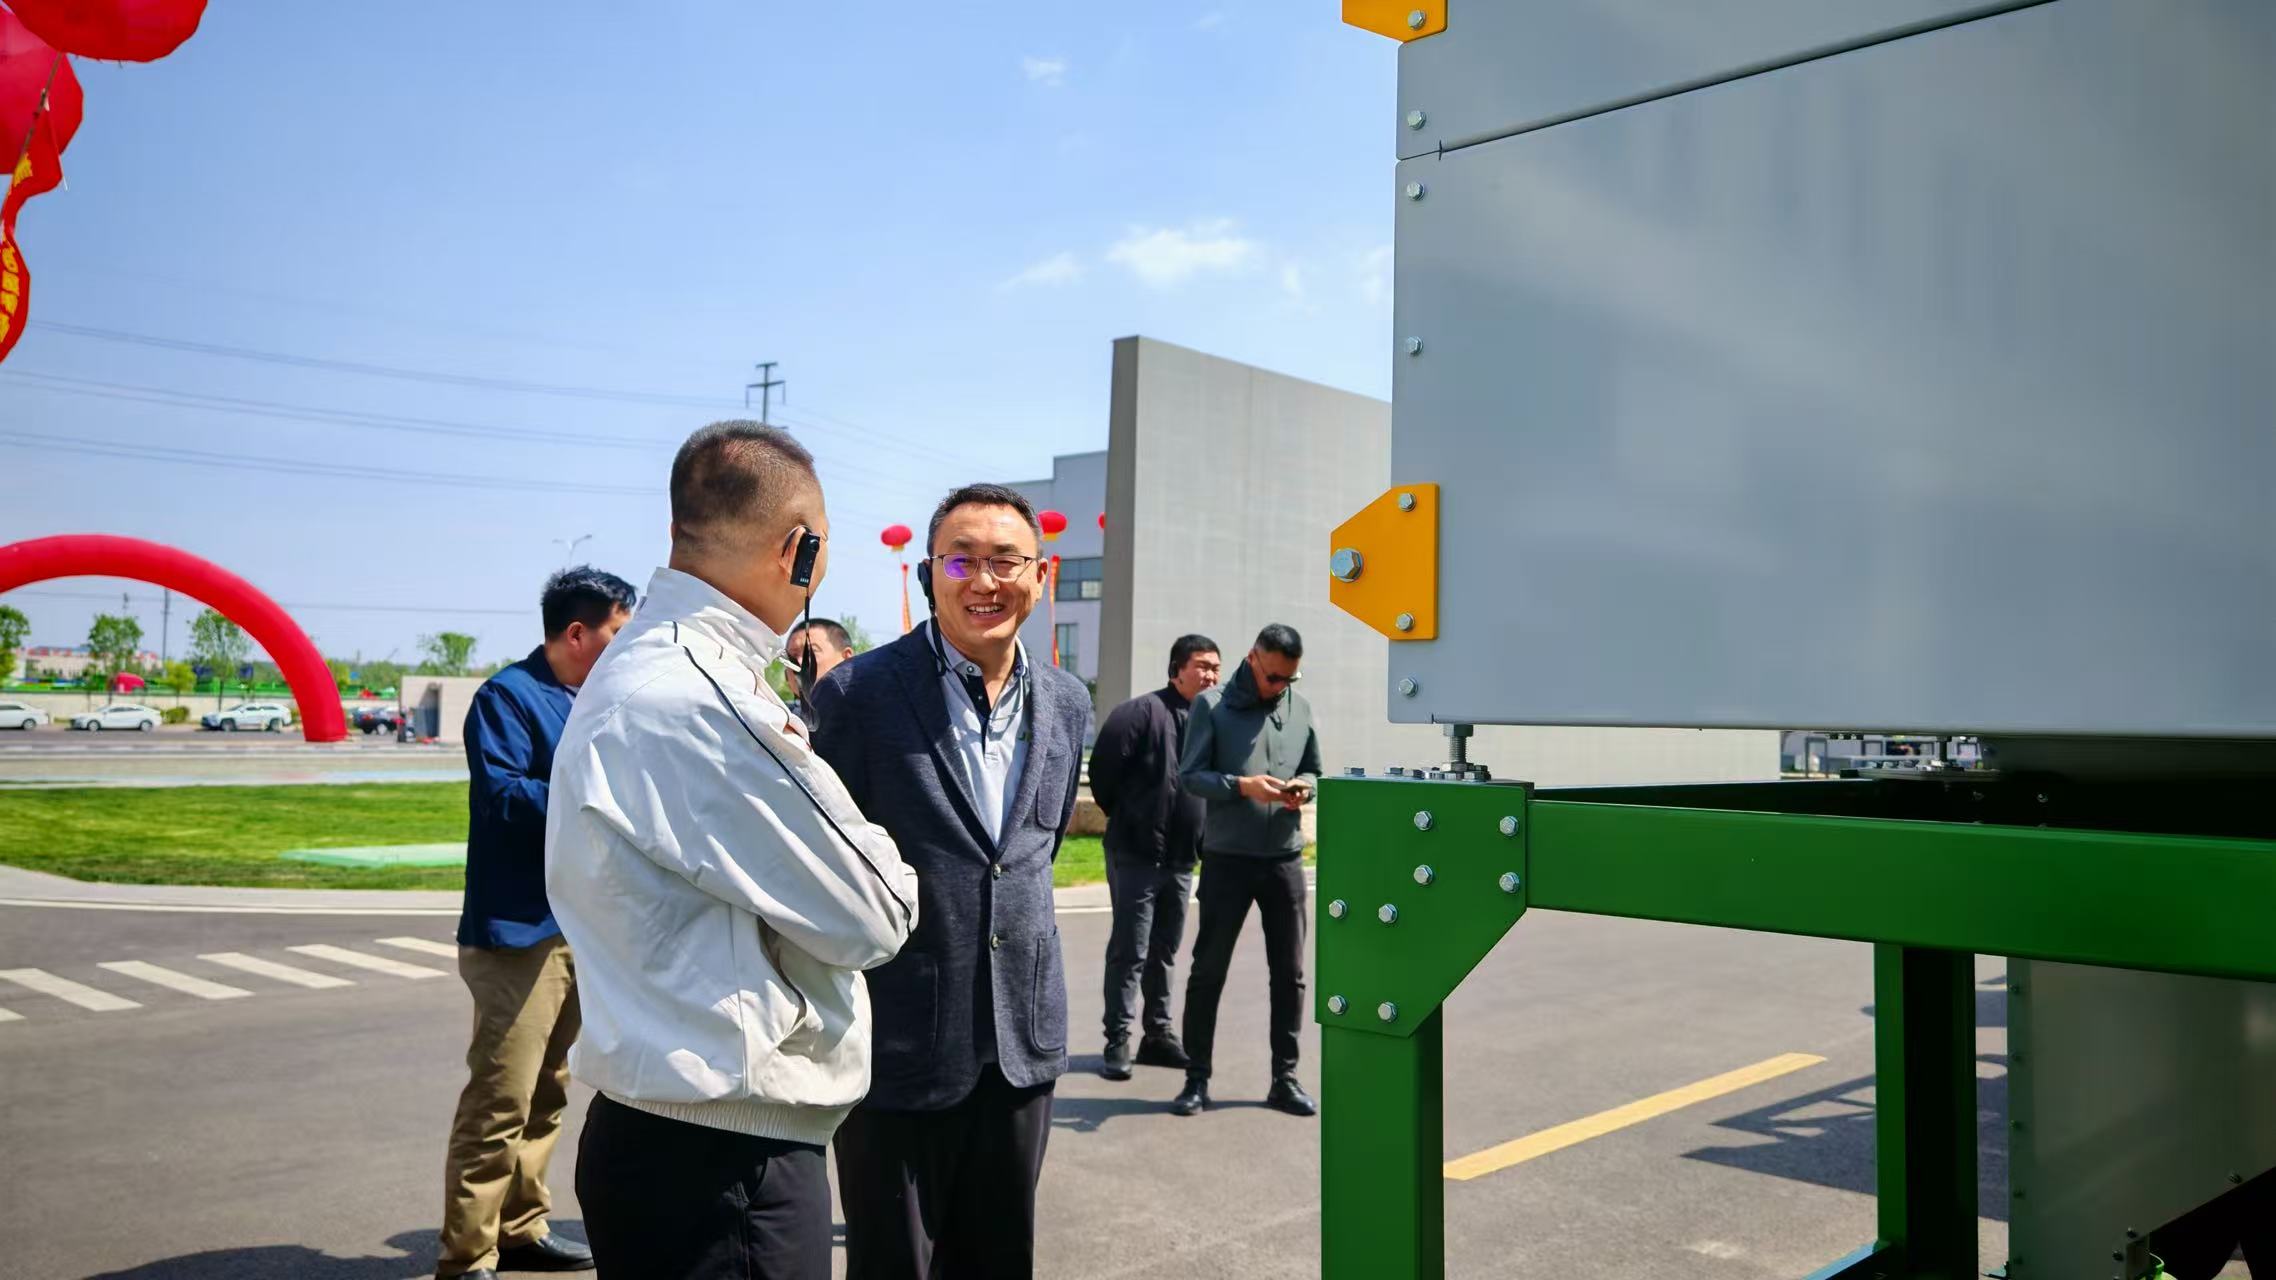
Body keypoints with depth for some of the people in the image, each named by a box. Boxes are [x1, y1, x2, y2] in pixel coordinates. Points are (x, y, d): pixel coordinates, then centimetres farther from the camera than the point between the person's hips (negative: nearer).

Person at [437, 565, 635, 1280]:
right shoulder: (509, 696, -11)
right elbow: (501, 794, -23)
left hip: (578, 927, 9)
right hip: (518, 931, -9)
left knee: (544, 1096, 17)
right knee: (499, 1101, -7)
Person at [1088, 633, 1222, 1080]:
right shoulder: (1143, 711, -12)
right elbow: (1103, 769, -13)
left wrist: (1203, 844, 12)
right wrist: (1124, 815, -1)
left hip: (1181, 859, 7)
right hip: (1135, 854, -7)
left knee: (1164, 951, 15)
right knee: (1129, 951, -3)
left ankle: (1158, 1035, 25)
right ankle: (1117, 1041, 5)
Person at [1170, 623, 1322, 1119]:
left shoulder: (1301, 708, 9)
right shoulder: (1211, 705, -3)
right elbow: (1190, 775, -6)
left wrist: (1304, 787, -6)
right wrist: (1242, 785, -21)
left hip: (1285, 859, 4)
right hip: (1227, 858, -4)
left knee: (1289, 973, 8)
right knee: (1209, 970, 3)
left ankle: (1285, 1079, 19)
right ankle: (1197, 1078, 13)